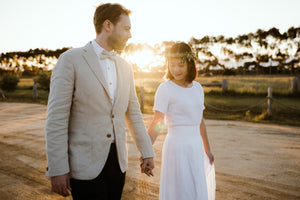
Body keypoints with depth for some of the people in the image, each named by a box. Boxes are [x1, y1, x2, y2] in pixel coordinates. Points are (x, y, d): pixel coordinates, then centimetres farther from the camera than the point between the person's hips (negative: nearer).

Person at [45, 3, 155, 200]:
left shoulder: (125, 67, 9)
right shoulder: (71, 60, -8)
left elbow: (133, 113, 14)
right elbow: (56, 118, -11)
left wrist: (147, 152, 12)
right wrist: (57, 170, -13)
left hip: (117, 161, 6)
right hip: (85, 164, -5)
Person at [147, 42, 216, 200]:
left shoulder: (197, 88, 7)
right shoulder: (165, 89, -11)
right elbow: (156, 123, -16)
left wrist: (207, 149, 20)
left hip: (197, 147, 7)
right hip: (177, 147, -6)